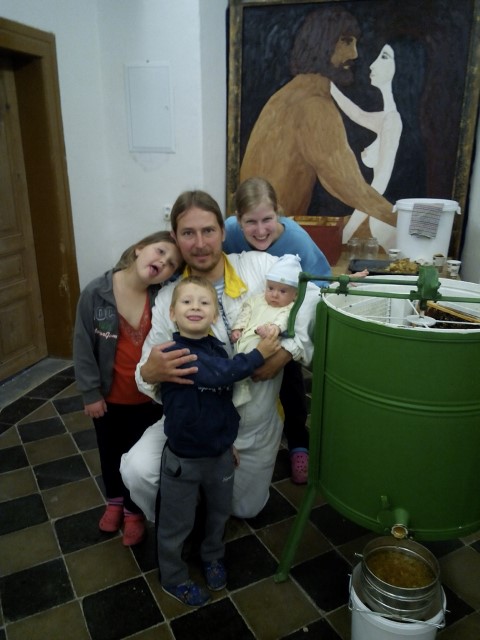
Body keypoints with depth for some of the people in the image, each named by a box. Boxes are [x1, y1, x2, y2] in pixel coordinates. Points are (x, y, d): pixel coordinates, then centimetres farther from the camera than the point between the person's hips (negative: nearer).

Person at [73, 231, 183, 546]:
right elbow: (84, 346, -10)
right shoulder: (96, 293, -18)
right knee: (110, 452, 24)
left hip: (149, 398, -1)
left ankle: (134, 510, 44)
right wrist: (91, 392, -7)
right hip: (109, 396, 1)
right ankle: (115, 501, 52)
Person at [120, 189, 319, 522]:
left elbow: (314, 299, -12)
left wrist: (287, 351, -24)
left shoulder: (260, 266, -14)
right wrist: (149, 373, -36)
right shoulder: (168, 299, -10)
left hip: (257, 426, 1)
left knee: (246, 509, 20)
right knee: (137, 470, -23)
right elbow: (150, 366, -12)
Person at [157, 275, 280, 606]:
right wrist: (259, 354, -27)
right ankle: (174, 578, 40)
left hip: (220, 454, 6)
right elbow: (220, 373, -37)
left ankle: (213, 557, 54)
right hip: (184, 459, -6)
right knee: (177, 525, 15)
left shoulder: (217, 348, -2)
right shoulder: (175, 353, -24)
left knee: (220, 513, 27)